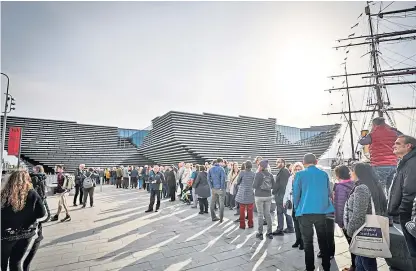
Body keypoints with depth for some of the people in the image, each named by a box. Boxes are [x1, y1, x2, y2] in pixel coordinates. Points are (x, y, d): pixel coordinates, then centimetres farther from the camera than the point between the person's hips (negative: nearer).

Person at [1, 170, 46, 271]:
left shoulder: (5, 194, -16)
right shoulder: (32, 194, -10)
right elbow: (42, 213, -8)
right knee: (16, 261, 20)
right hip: (27, 233, 2)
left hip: (7, 234, -2)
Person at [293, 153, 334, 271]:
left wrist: (297, 209, 10)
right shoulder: (324, 174, 4)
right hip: (321, 211, 3)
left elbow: (296, 194, -4)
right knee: (323, 240, 17)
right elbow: (328, 193, 12)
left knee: (308, 242, 7)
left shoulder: (300, 174, -6)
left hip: (305, 212, -3)